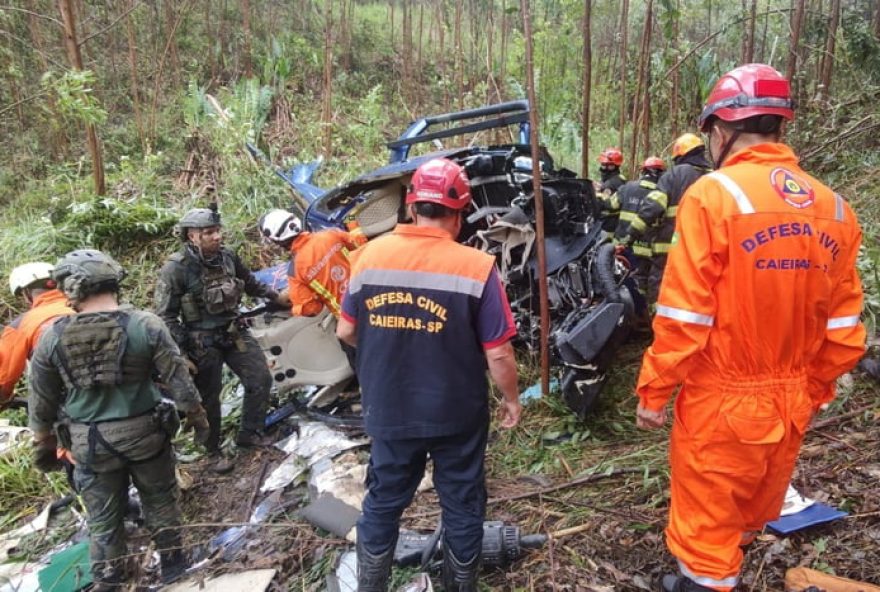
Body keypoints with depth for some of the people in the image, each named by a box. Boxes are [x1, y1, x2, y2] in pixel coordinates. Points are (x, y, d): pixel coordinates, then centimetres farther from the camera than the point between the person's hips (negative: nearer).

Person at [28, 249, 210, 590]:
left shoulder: (51, 337, -9)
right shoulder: (145, 324, -14)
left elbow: (41, 402, 1)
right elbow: (178, 380, -10)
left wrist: (44, 444, 16)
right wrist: (198, 418, 5)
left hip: (89, 442, 1)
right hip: (144, 432, -1)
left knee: (103, 517, 17)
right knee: (159, 499, 21)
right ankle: (172, 564, 35)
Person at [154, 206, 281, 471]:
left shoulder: (227, 256, -3)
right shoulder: (176, 268, -19)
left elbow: (249, 282, 18)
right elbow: (166, 317, -15)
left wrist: (272, 294, 28)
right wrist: (181, 354, -18)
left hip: (234, 333, 6)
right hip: (202, 343, -5)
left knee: (260, 380, 8)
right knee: (209, 399, 7)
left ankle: (249, 433, 28)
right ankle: (214, 452, 27)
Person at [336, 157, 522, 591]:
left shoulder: (370, 255, -7)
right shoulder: (476, 266, -17)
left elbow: (345, 331, 3)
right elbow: (498, 353, -14)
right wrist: (511, 398, 4)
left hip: (388, 412, 3)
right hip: (457, 414, -2)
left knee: (382, 503, 21)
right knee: (462, 506, 18)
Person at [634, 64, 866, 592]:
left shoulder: (713, 195, -17)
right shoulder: (834, 207, -1)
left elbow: (684, 316, -19)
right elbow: (843, 327, 5)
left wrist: (653, 391, -7)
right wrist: (814, 390, 19)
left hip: (723, 401, -6)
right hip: (791, 402, 7)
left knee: (706, 521, 13)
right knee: (752, 512, 27)